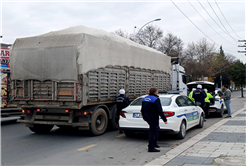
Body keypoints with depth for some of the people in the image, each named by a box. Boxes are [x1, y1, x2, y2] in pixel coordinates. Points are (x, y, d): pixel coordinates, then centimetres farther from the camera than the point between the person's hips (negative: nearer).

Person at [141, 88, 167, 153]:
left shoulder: (144, 99, 10)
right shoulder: (156, 99, -15)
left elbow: (142, 110, 19)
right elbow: (159, 111, -21)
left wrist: (144, 117, 32)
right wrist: (165, 119, -17)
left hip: (147, 118, 9)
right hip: (153, 118, -9)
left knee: (156, 129, 24)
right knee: (153, 132, -2)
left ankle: (154, 143, 29)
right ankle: (151, 148, 1)